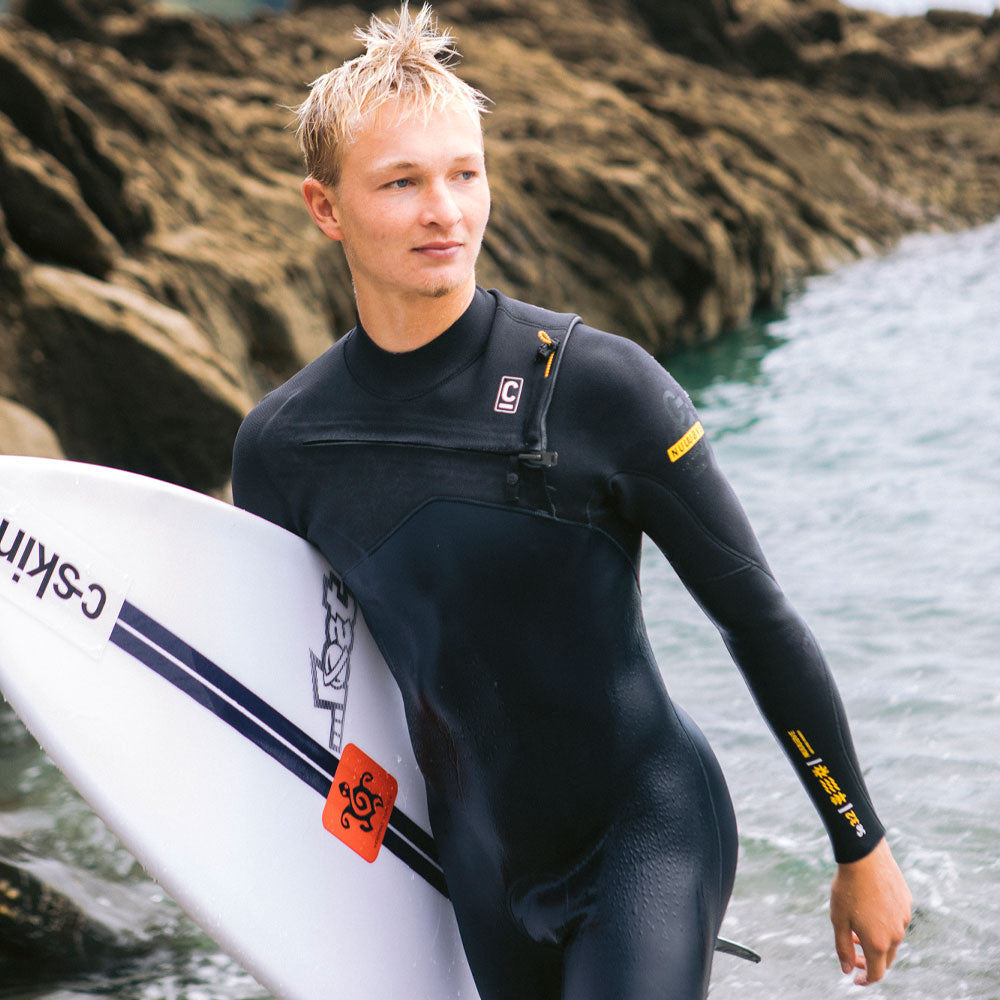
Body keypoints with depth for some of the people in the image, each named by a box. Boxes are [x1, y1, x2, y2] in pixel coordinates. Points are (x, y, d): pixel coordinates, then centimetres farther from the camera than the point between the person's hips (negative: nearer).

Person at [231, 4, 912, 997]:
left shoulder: (593, 382, -16)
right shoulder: (279, 448, -6)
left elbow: (758, 620, -8)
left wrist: (861, 849, -2)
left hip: (651, 824, -4)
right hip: (481, 870, 4)